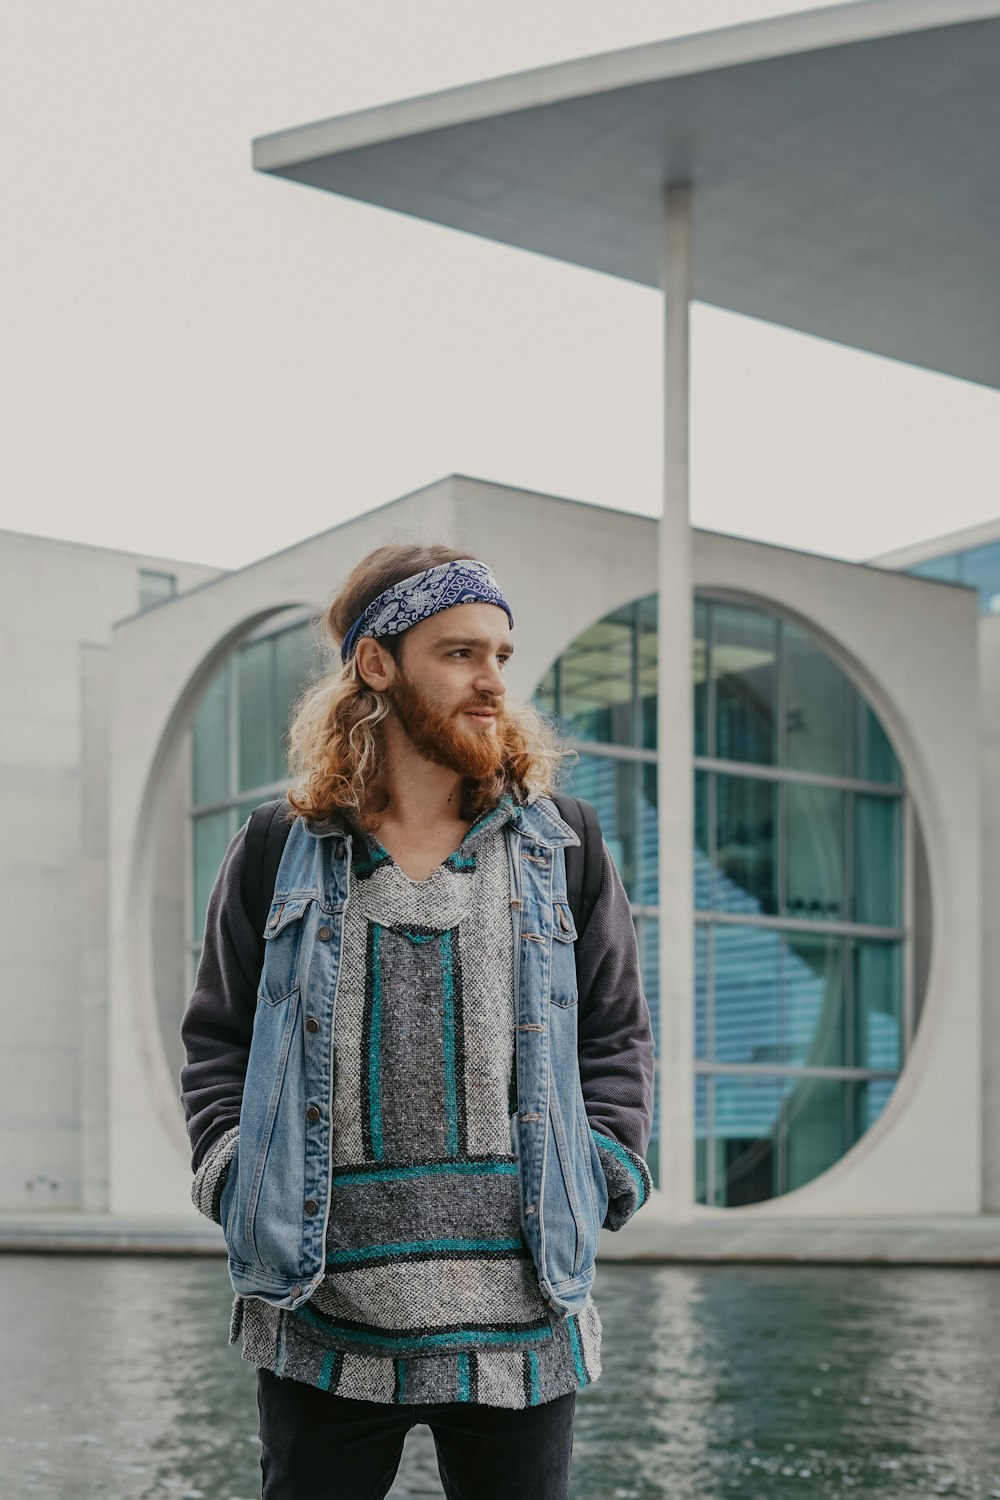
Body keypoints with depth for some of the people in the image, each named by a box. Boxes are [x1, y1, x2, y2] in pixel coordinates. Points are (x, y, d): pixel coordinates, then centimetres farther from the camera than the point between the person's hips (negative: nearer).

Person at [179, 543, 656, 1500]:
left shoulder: (562, 850, 6)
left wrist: (597, 1181, 0)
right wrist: (238, 1179, -1)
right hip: (323, 1320, 0)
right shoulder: (279, 854, 4)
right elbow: (216, 1039, 12)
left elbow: (617, 1035, 12)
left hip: (522, 1317, 1)